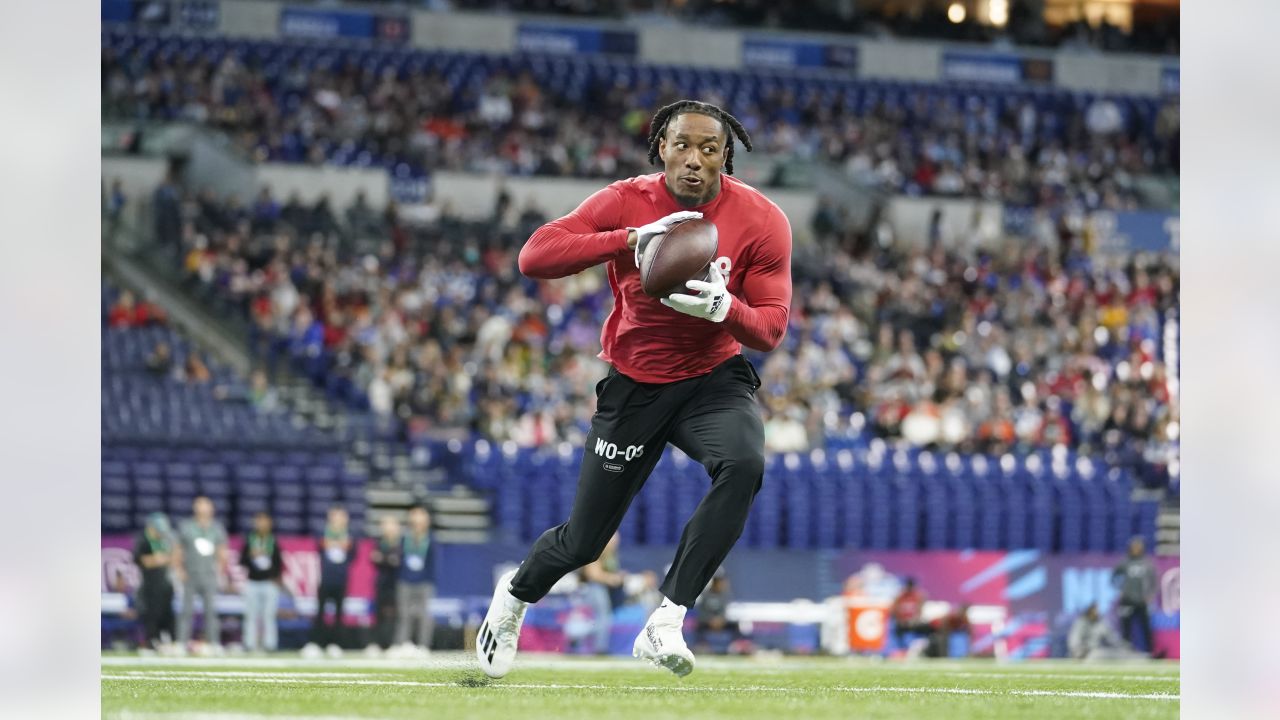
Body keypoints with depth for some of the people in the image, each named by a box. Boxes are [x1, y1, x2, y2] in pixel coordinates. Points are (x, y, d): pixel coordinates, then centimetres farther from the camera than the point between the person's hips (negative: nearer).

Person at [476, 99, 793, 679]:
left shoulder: (761, 221, -13)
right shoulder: (626, 203, -13)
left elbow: (771, 329, -12)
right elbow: (533, 256, -24)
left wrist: (724, 308, -35)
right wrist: (630, 239, -35)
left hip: (714, 378, 0)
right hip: (634, 386, 0)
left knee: (743, 465, -34)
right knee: (583, 542, 6)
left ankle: (665, 624, -27)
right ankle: (517, 595, 43)